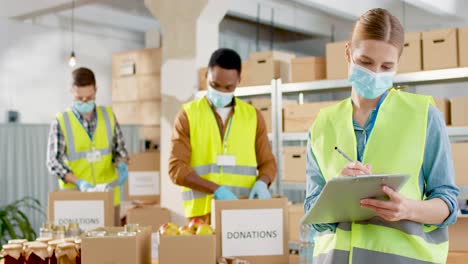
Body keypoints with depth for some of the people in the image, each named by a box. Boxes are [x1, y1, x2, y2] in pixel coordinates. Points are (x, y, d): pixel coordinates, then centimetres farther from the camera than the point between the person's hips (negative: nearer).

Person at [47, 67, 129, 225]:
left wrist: (121, 165, -9)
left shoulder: (108, 116, 4)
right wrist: (78, 182, -21)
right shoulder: (61, 122, -6)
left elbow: (119, 149, 13)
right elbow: (53, 162, -7)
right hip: (76, 197, -3)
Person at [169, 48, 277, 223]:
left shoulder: (253, 116, 11)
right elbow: (176, 167, -5)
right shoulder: (188, 115, 3)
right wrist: (216, 189, -17)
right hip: (203, 212, -2)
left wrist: (261, 182, -8)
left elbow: (267, 162, 15)